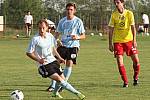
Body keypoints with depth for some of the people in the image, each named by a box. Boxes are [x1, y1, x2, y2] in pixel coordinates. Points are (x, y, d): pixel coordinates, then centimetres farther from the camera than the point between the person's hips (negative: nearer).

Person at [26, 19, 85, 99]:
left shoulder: (50, 36, 3)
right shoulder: (35, 39, -15)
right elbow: (29, 53, -9)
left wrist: (59, 57, 13)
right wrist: (39, 60, -20)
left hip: (53, 61, 7)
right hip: (44, 65, -7)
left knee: (63, 79, 8)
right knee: (59, 79, -19)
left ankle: (55, 93, 37)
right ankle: (77, 93, -18)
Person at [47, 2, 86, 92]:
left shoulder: (78, 21, -2)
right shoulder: (62, 21, 7)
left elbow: (83, 36, 0)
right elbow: (57, 33, 15)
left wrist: (77, 37, -22)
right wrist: (57, 40, -6)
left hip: (73, 45, -3)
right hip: (63, 45, 3)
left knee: (69, 63, -13)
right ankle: (53, 85, 2)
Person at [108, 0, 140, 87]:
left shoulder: (129, 13, -3)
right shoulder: (114, 15, 1)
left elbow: (133, 27, -9)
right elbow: (111, 30, 5)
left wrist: (134, 40, -20)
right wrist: (110, 44, 2)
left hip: (129, 40, -1)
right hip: (117, 41, 1)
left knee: (136, 60, -3)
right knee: (120, 62, -9)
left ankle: (135, 78, 21)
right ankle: (125, 82, 3)